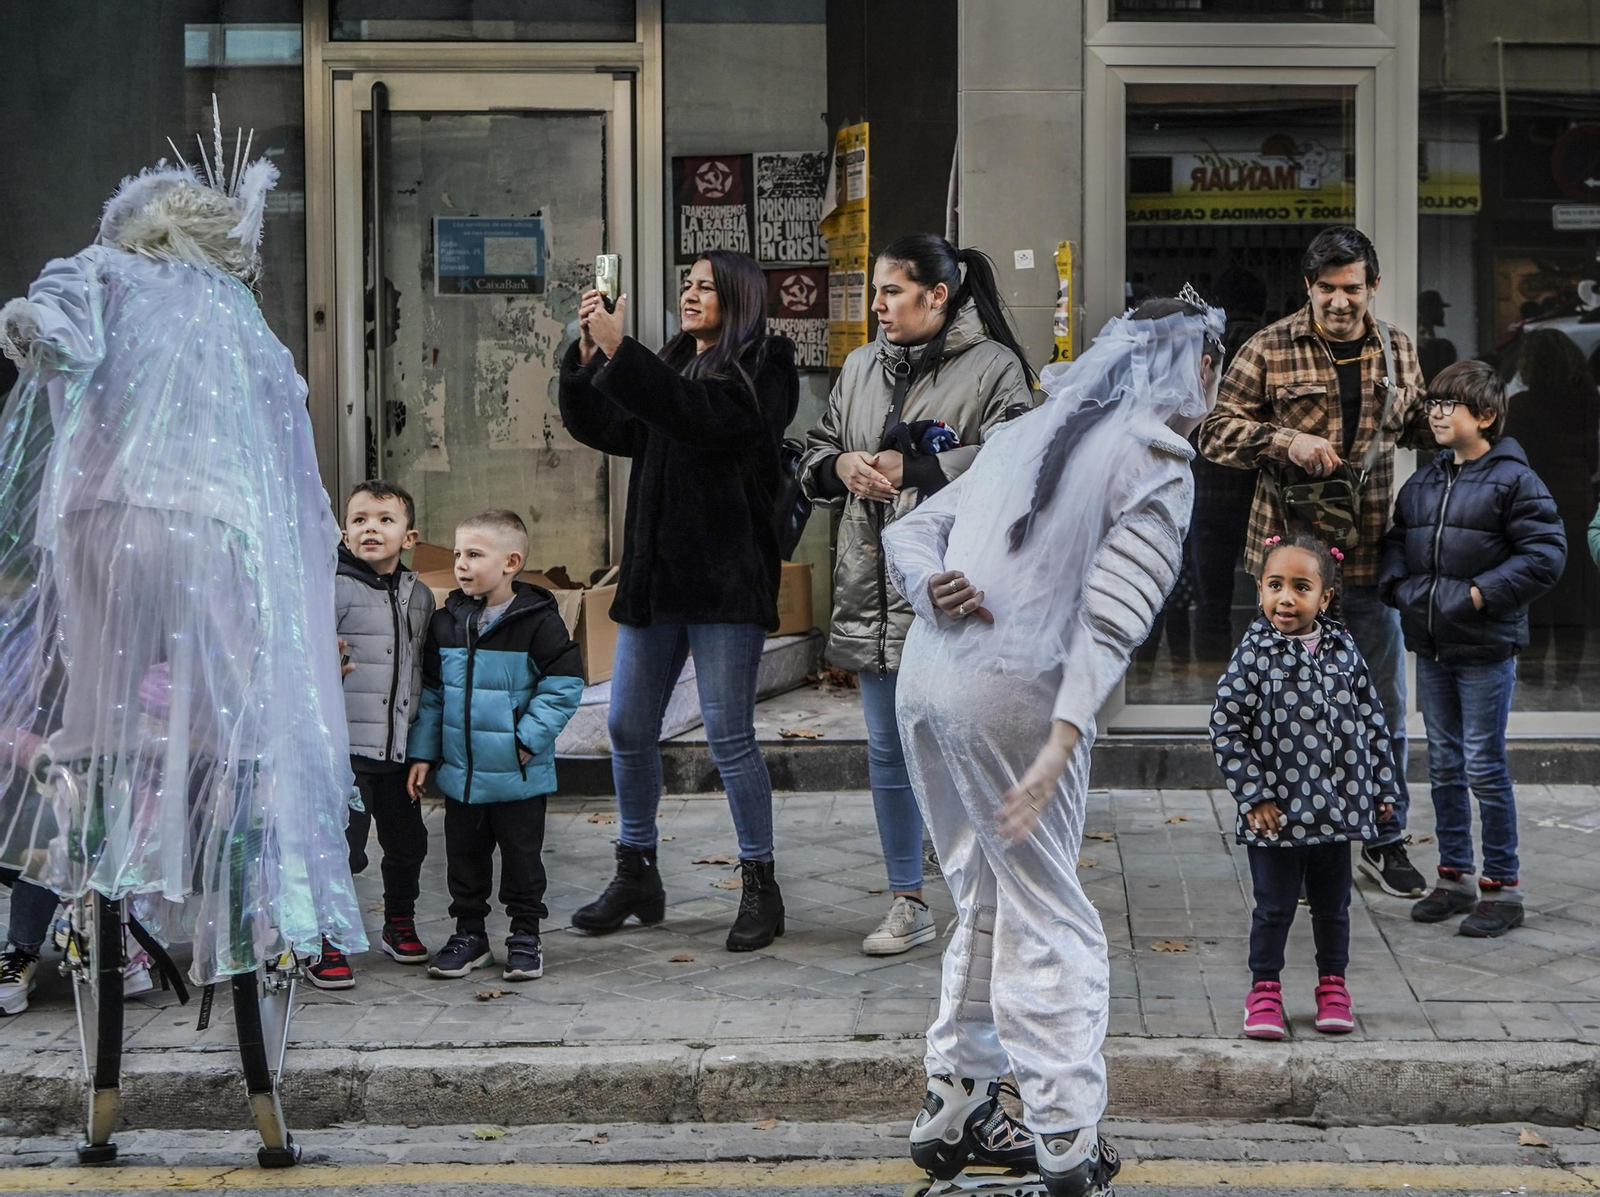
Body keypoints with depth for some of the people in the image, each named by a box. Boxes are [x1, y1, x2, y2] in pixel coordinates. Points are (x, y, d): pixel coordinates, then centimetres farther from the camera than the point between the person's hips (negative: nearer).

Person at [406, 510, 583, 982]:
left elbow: (563, 687, -10)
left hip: (519, 775, -5)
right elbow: (430, 694, 11)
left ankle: (525, 935, 19)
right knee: (464, 855, 13)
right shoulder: (446, 623, 4)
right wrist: (422, 753, 8)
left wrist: (530, 738, -15)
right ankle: (469, 933, 26)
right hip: (460, 771, 5)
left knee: (522, 855, 6)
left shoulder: (537, 622, -11)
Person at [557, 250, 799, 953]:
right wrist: (587, 357, -5)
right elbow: (601, 428, 10)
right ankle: (636, 876, 22)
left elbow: (696, 418, -23)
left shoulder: (758, 375, -5)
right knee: (628, 728, 9)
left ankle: (760, 886, 5)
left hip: (726, 580, -7)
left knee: (729, 733, -6)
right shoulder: (669, 369, 18)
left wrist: (619, 352, -24)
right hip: (654, 577, 7)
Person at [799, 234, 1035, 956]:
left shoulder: (993, 368, -5)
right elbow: (812, 459, 19)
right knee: (888, 751, 11)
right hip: (874, 590, 6)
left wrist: (911, 470, -17)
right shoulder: (860, 367, 14)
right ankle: (907, 904, 22)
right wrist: (841, 466, -5)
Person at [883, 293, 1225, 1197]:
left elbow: (910, 530, 16)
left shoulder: (1032, 430, 19)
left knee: (986, 902, 18)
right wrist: (1061, 745, -21)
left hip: (929, 674, 7)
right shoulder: (1159, 466, -4)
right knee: (1050, 924, 1)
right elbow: (1111, 617, -15)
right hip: (1015, 694, -7)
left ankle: (957, 1108, 24)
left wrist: (932, 584, -3)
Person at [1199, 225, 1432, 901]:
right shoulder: (1269, 351, -4)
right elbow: (1217, 432, -4)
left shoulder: (1397, 352, 9)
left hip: (1370, 555, 3)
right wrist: (1287, 442, -18)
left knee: (1385, 707, 9)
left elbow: (1420, 433, 24)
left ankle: (1386, 842, 22)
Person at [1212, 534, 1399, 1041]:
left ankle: (1332, 984, 31)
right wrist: (1253, 795, -13)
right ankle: (1265, 989, 21)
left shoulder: (1343, 651, 1)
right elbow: (1226, 725, -10)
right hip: (1276, 810, -3)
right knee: (1274, 906, 6)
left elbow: (1371, 718, 9)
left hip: (1337, 807, 3)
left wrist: (1383, 785, 8)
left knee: (1332, 904, 15)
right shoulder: (1254, 655, -9)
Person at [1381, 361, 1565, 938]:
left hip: (1485, 648, -7)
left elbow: (1545, 553, -14)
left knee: (1485, 767, -3)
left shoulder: (1513, 480, -10)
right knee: (1444, 765, 13)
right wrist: (1397, 586, 3)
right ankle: (1455, 876, 23)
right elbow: (1396, 541, 22)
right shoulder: (1421, 483, 10)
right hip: (1430, 645, 7)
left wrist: (1482, 593, -18)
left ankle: (1503, 885, 7)